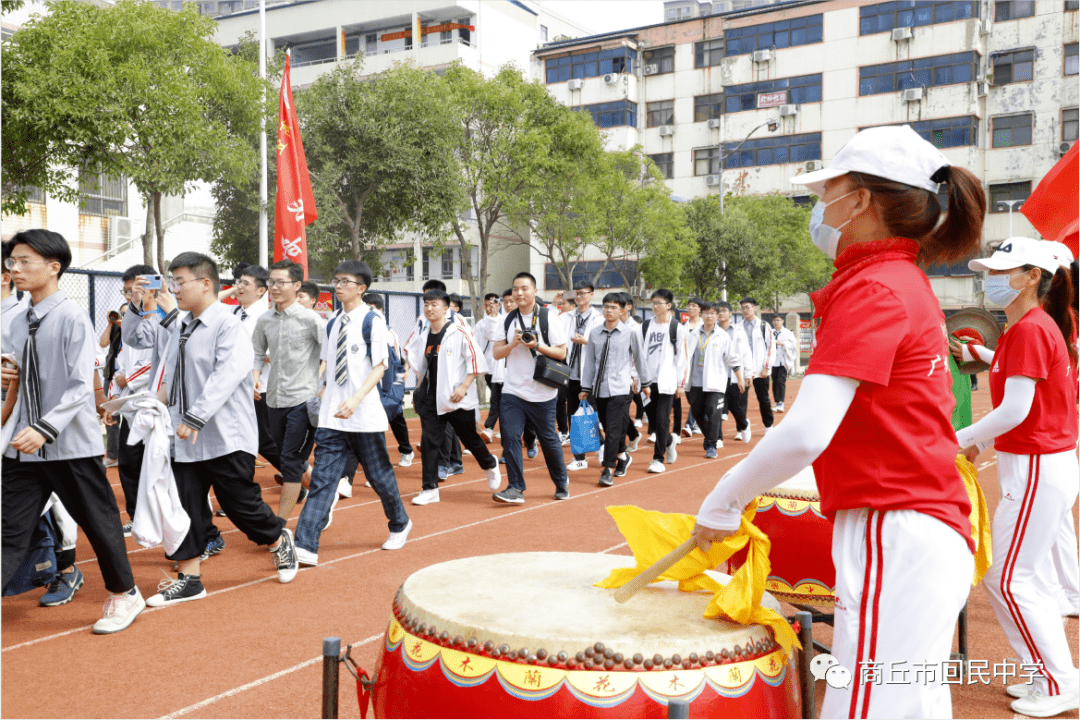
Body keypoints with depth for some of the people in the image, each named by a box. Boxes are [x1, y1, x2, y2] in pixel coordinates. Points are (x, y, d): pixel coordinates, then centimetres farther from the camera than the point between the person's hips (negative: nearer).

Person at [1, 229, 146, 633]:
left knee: (99, 523, 8)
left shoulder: (73, 318, -11)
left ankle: (124, 596, 29)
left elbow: (81, 386, -17)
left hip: (73, 444, -6)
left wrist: (45, 429, -25)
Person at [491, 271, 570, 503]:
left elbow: (561, 353, -6)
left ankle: (562, 484, 28)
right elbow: (496, 353, 7)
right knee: (510, 436, -8)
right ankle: (516, 488, 0)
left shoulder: (548, 318, -5)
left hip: (542, 394, -3)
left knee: (549, 439, 8)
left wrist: (536, 346, -18)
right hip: (513, 391, 3)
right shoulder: (508, 320, 8)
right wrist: (512, 344, -11)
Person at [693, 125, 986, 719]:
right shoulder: (907, 283, 16)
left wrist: (723, 502, -13)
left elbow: (805, 434, -26)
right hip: (930, 531, 11)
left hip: (894, 537, -11)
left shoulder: (871, 291, -15)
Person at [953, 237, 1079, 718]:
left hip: (1036, 470, -10)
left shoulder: (1029, 329, -17)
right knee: (1027, 578, 17)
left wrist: (959, 440, -12)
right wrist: (982, 443, 13)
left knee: (1007, 580, -2)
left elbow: (1015, 410, -22)